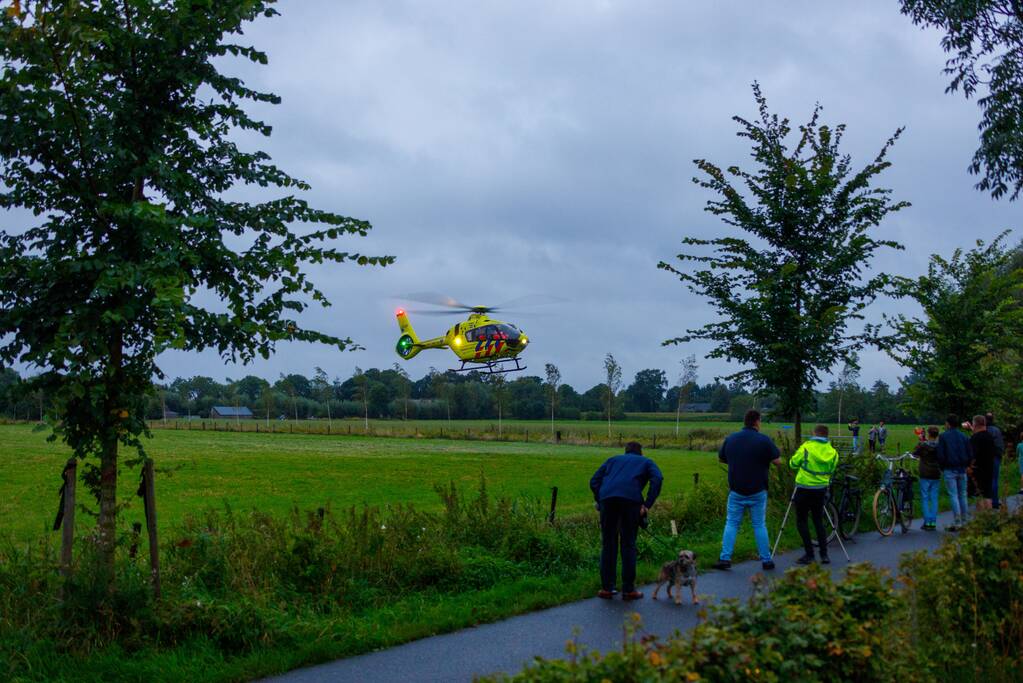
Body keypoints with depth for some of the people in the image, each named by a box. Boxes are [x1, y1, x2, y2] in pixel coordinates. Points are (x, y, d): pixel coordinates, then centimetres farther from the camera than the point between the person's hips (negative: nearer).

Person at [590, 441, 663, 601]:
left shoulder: (613, 460, 34)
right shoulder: (646, 462, 27)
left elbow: (594, 481, 20)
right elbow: (657, 479, 4)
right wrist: (647, 504, 2)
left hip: (608, 498, 2)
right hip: (631, 499, -2)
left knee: (608, 545, 11)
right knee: (628, 545, 7)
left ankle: (606, 588, 12)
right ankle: (628, 589, 9)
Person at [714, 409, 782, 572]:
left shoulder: (730, 439, 0)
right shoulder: (764, 440, -11)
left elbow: (721, 458, 13)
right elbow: (778, 461, -9)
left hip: (736, 491, 2)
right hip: (757, 491, -2)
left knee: (731, 524, 7)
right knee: (759, 525, 7)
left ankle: (725, 559, 1)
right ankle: (766, 560, 11)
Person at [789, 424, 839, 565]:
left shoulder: (806, 448, -11)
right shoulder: (832, 451, 1)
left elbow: (793, 464, -1)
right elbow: (831, 470, 11)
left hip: (804, 489, -4)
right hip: (821, 489, 4)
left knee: (801, 521, 5)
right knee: (818, 520, 15)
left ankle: (809, 554, 0)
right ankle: (824, 554, 10)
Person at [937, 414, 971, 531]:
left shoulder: (943, 436, -4)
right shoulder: (964, 436, 8)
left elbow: (940, 455, -8)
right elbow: (969, 454, 8)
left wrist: (942, 468, 5)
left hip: (949, 470, -4)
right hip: (962, 470, 4)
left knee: (953, 496, -4)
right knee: (962, 495, 10)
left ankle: (957, 522, -9)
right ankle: (964, 521, 11)